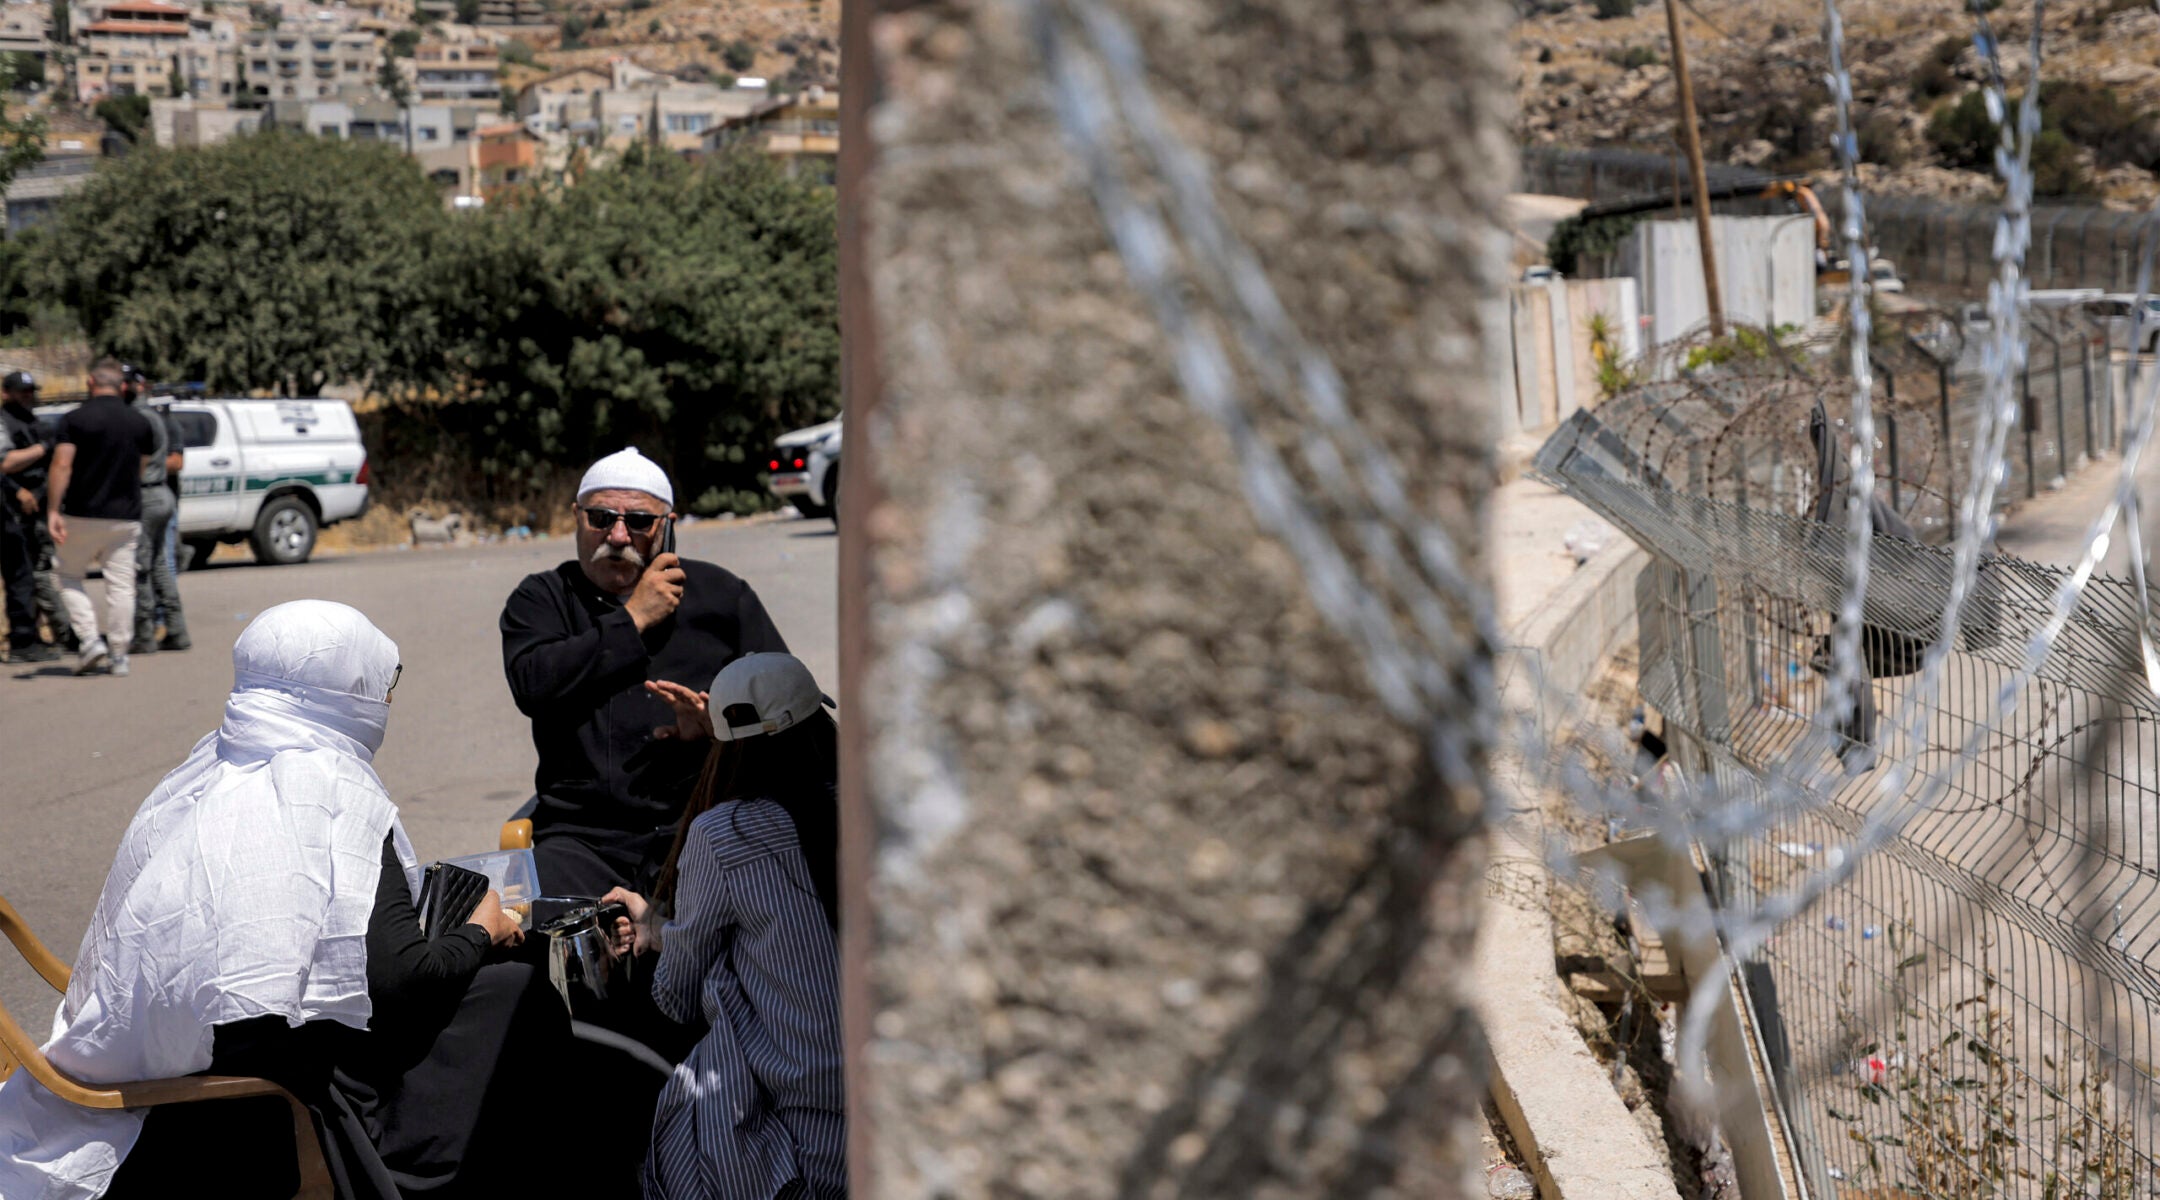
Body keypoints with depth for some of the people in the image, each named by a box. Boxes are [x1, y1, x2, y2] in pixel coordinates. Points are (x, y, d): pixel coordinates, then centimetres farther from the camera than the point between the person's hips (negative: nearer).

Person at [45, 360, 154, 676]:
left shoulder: (75, 419, -7)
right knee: (121, 584, 6)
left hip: (83, 514, -2)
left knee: (71, 575, 13)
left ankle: (90, 640, -2)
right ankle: (119, 655, 6)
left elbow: (62, 465, -14)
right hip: (126, 515, 3)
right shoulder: (139, 422, 5)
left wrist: (53, 509, -14)